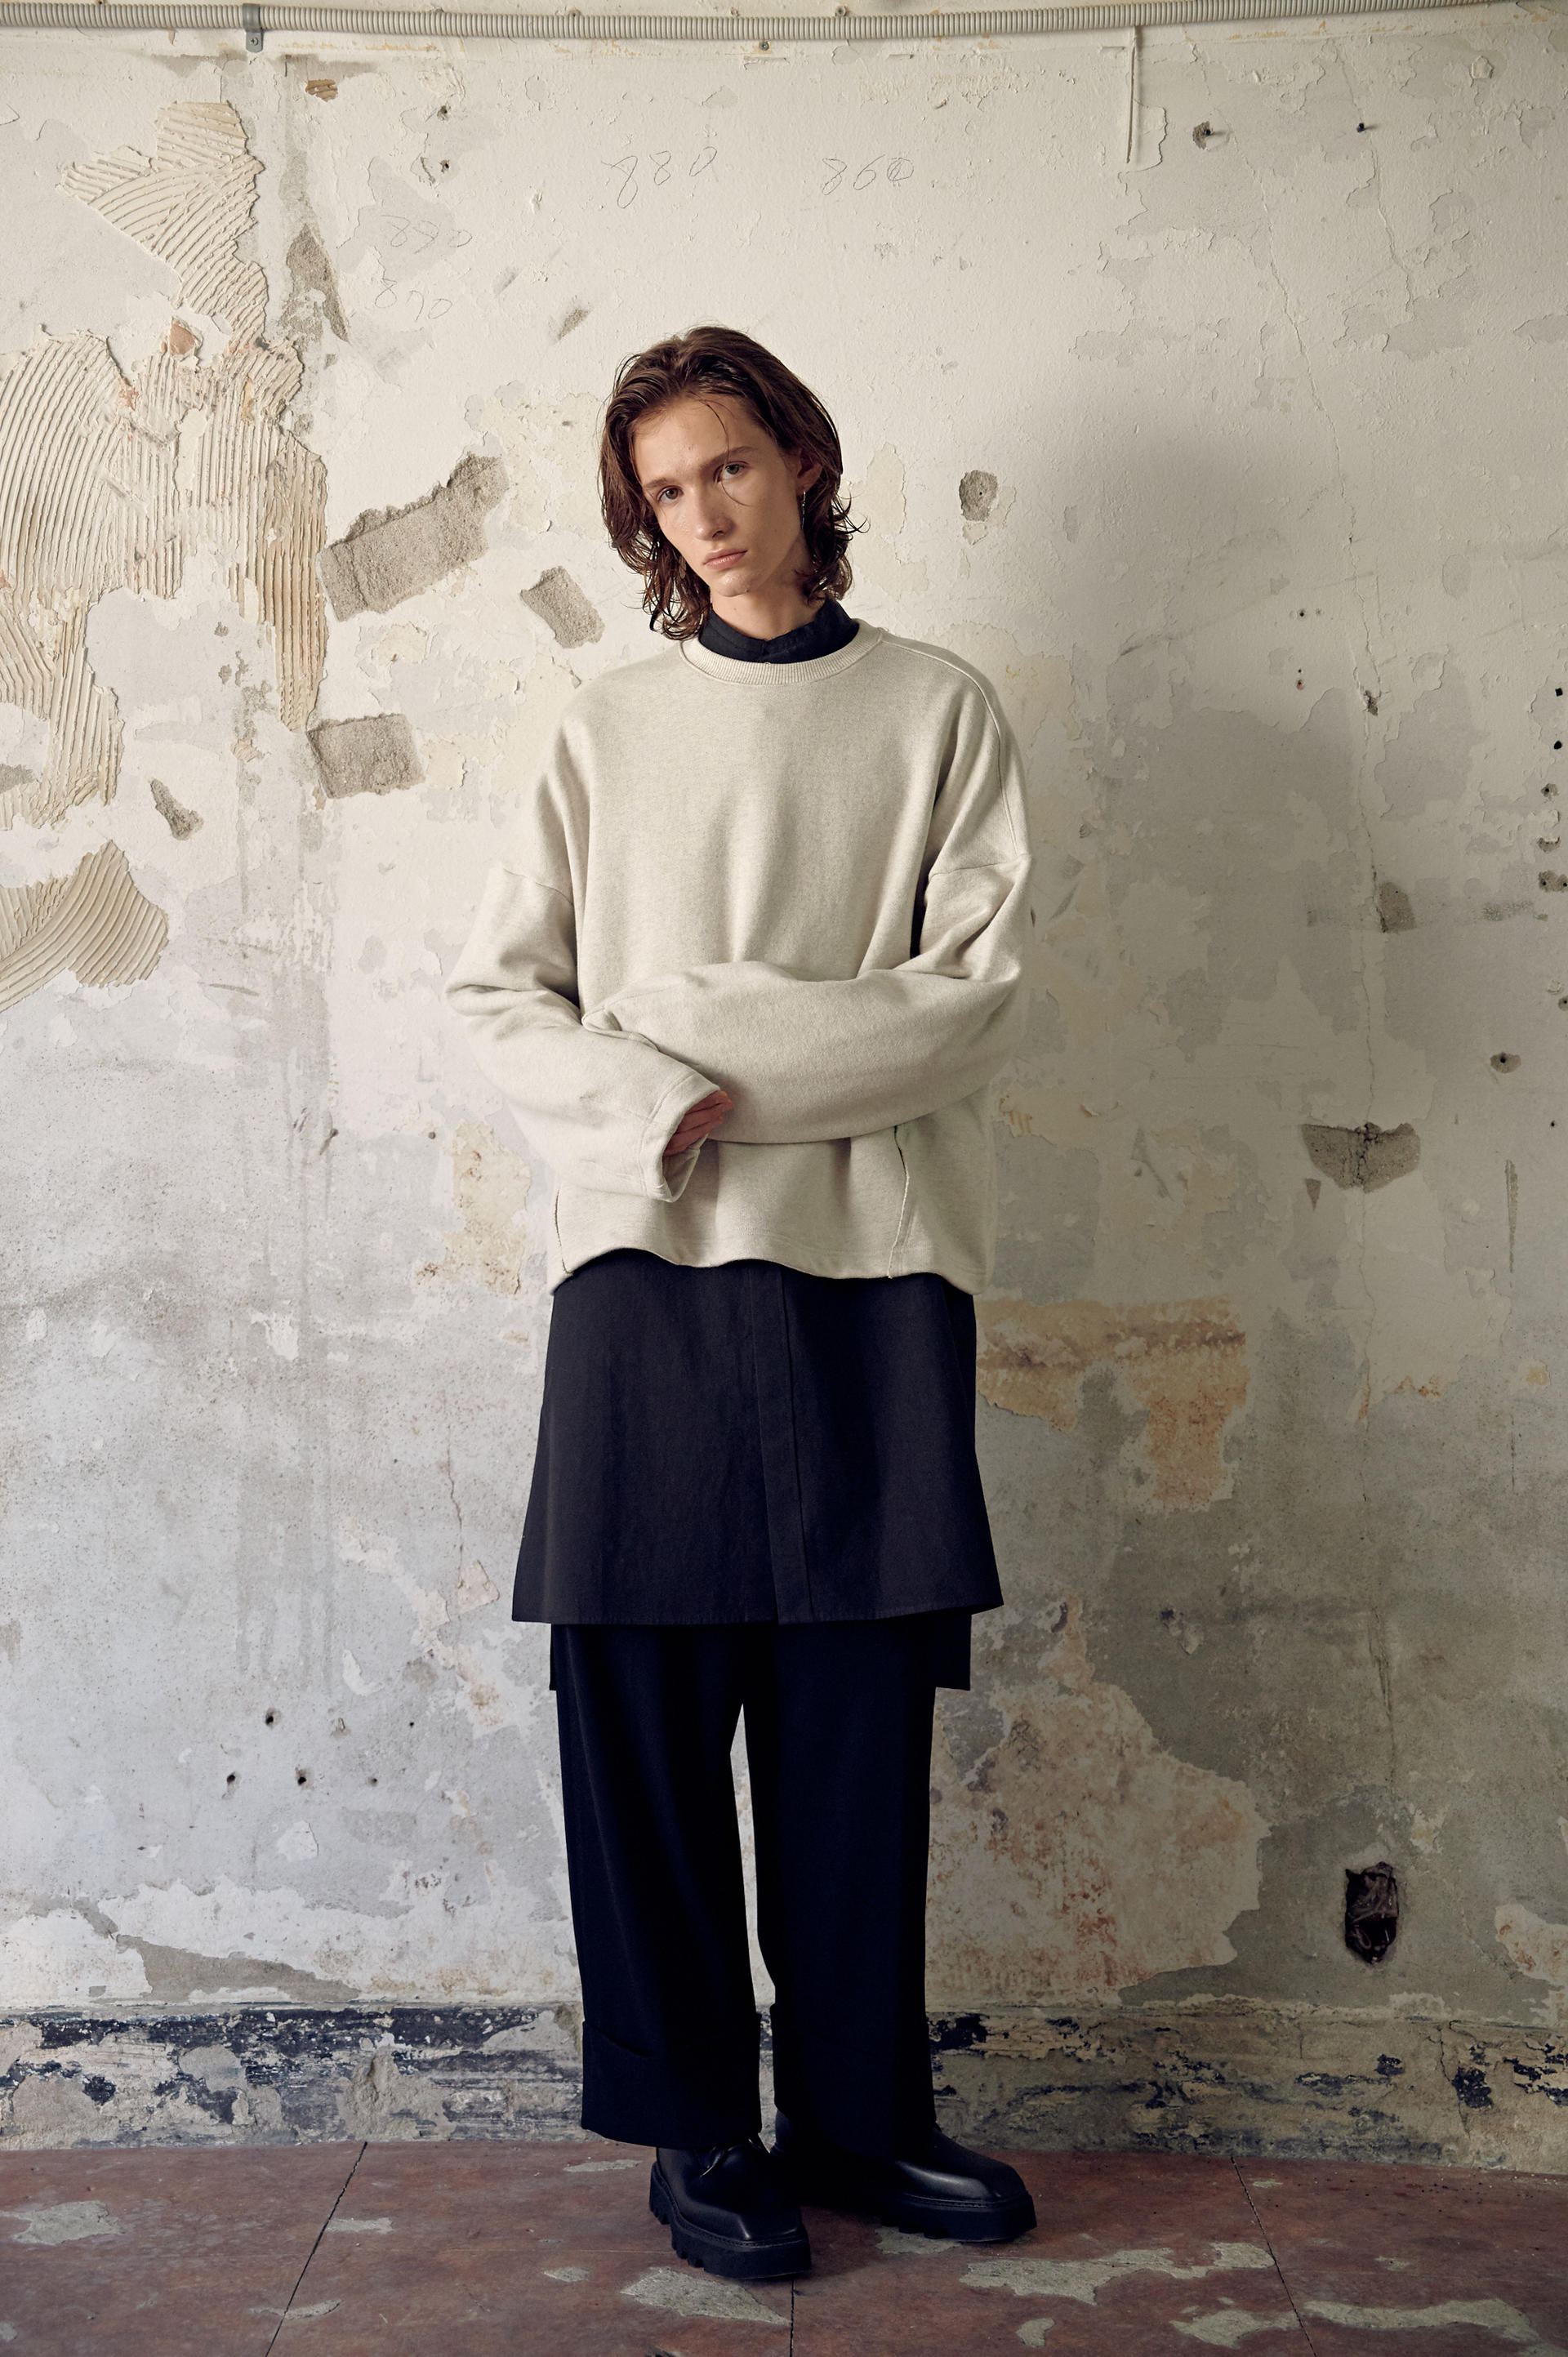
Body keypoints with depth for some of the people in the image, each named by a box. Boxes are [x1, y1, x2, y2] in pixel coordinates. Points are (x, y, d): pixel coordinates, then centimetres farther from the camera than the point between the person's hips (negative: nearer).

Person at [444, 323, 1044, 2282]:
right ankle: (695, 2127, 15)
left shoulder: (938, 711, 10)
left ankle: (855, 2109, 20)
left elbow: (979, 997, -2)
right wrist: (649, 1109, -11)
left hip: (870, 1261, 0)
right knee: (642, 1700, 0)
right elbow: (495, 996, 7)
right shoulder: (610, 727, 13)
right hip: (651, 1259, 1)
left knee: (856, 1708, 4)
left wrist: (712, 1039, -9)